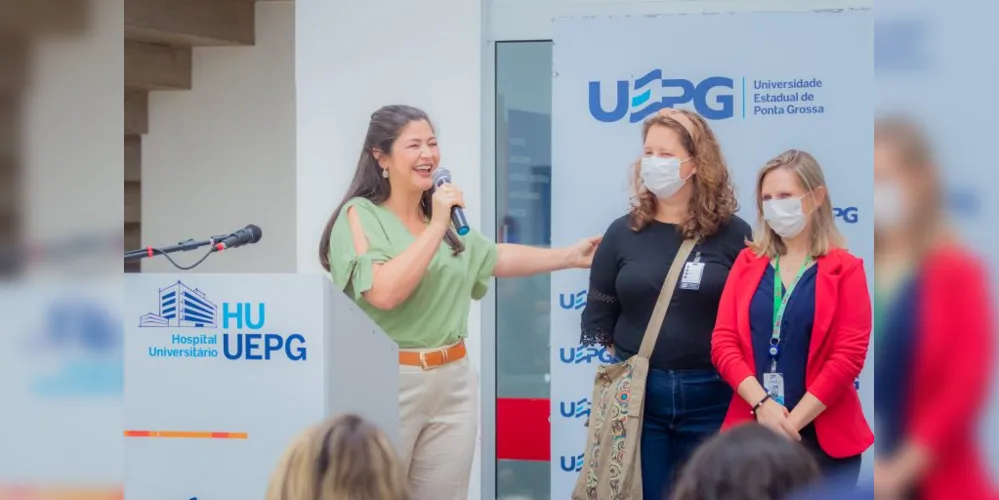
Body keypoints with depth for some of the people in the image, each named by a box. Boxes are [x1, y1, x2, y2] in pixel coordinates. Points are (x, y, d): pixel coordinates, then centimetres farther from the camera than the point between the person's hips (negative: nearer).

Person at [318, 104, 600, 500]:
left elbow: (495, 258, 28)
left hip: (453, 382, 7)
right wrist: (435, 228, -19)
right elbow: (384, 293, -22)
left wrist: (570, 256, 28)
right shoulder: (360, 215, -9)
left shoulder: (444, 216, 11)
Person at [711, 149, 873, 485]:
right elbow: (723, 342, 2)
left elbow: (848, 356, -7)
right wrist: (763, 405, -13)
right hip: (750, 431, 3)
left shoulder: (845, 270, 0)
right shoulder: (748, 263, 10)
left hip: (825, 438, -3)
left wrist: (792, 421, -12)